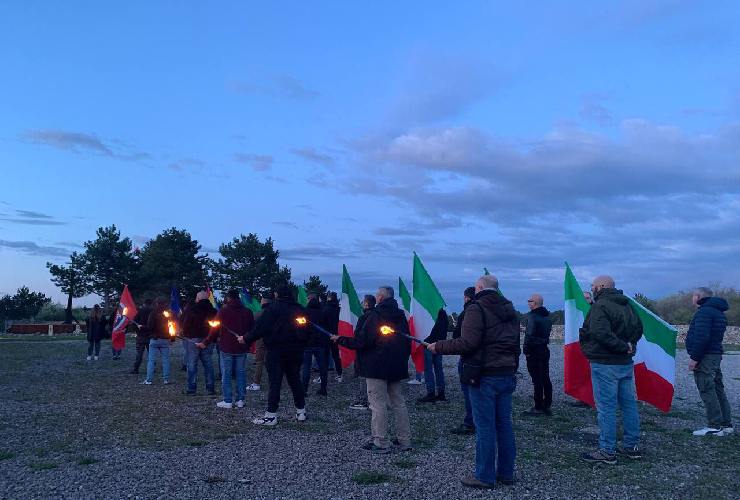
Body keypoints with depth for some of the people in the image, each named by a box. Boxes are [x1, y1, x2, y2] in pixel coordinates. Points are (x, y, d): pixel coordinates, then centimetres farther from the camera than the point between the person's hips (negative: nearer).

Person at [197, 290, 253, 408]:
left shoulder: (223, 311, -5)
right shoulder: (247, 312, 4)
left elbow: (214, 330, -3)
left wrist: (205, 343, 5)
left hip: (226, 348, -3)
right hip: (242, 349, 3)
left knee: (226, 374, 3)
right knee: (241, 373, 9)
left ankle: (228, 401, 3)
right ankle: (240, 400, 10)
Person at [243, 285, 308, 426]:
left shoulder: (273, 309, -11)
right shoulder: (300, 310, 8)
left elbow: (260, 328, -13)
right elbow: (306, 333, 13)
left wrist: (246, 339, -1)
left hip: (276, 352, -6)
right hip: (295, 353, 6)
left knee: (275, 383, -3)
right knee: (295, 381, 14)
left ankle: (271, 415, -2)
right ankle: (301, 412, 20)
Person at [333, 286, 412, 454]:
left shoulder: (374, 315, -13)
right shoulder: (401, 316, 9)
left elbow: (361, 342, -16)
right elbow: (408, 342, 15)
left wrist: (340, 339, -4)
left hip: (377, 367, -7)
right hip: (398, 368, 7)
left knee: (378, 405, -1)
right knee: (399, 403, 13)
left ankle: (381, 443, 1)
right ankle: (405, 440, 16)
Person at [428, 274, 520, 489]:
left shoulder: (476, 308, -11)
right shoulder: (509, 309, 15)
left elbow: (468, 343, -20)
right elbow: (515, 344, 18)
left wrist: (439, 347, -10)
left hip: (485, 376, -8)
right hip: (507, 375, 8)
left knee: (485, 426, -1)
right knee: (504, 424, 13)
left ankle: (485, 476, 6)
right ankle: (506, 472, 22)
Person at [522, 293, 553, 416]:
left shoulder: (532, 316, -17)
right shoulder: (547, 317, 12)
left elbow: (530, 335, -22)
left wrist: (526, 351, -15)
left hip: (534, 351, -9)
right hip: (545, 350, 9)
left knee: (537, 380, -4)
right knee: (545, 379, 12)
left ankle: (538, 408, 0)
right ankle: (547, 406, 19)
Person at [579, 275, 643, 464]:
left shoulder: (600, 306, -15)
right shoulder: (626, 305, 13)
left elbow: (600, 333, -27)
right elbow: (638, 327, 19)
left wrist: (622, 347, -18)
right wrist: (628, 345, 9)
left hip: (605, 364, -9)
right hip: (626, 363, 9)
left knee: (606, 407, -3)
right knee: (629, 404, 14)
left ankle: (607, 452, 2)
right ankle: (631, 446, 23)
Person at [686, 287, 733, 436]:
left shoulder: (704, 311, -15)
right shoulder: (719, 312, 19)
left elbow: (701, 337, -24)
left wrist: (694, 358, -20)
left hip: (705, 357, -10)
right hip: (716, 355, 11)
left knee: (707, 391, -8)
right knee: (718, 390, 14)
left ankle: (715, 426, -7)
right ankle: (726, 424, 19)